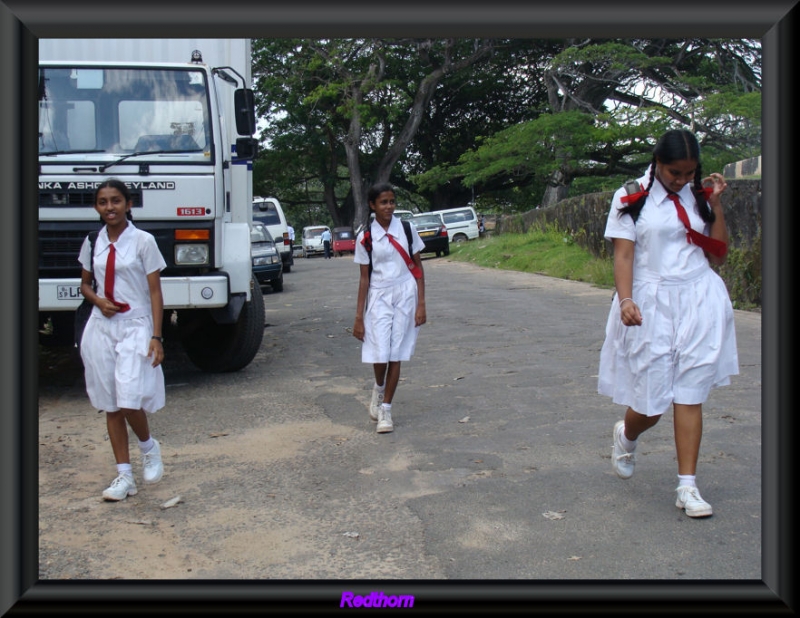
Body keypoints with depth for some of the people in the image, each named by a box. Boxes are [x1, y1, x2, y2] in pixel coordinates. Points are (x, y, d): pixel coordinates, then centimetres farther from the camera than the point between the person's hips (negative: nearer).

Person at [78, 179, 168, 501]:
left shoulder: (143, 241, -4)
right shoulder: (92, 243, 8)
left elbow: (155, 292, -4)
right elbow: (85, 283, 19)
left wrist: (156, 337, -10)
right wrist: (97, 300, -4)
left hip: (134, 326, -4)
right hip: (101, 328, 5)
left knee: (129, 399, -17)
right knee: (110, 404, 6)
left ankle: (148, 445, 15)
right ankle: (124, 475, 16)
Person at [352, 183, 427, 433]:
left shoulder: (407, 229, 1)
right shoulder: (365, 238, -1)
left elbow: (418, 268, 5)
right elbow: (364, 278, 3)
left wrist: (421, 304, -2)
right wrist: (359, 317, 1)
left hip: (405, 295, 1)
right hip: (379, 297, -1)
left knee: (395, 355, 2)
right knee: (380, 354, -9)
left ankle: (385, 409, 14)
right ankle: (379, 388, 26)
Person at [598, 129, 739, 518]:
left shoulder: (698, 196, 11)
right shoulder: (632, 199, 0)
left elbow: (718, 256, 7)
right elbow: (623, 254, -7)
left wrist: (715, 203, 1)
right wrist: (625, 300, -22)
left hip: (700, 302, 3)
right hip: (652, 305, -3)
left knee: (690, 394, -1)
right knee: (651, 404, 1)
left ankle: (687, 486, 4)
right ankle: (626, 435, 37)